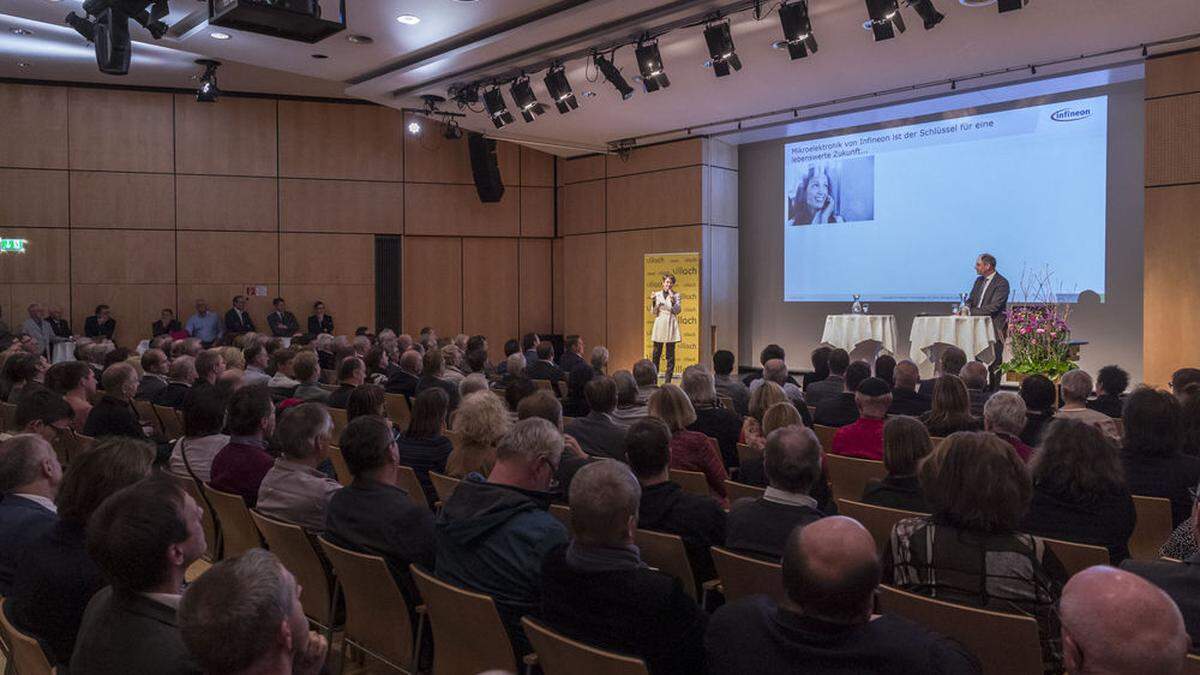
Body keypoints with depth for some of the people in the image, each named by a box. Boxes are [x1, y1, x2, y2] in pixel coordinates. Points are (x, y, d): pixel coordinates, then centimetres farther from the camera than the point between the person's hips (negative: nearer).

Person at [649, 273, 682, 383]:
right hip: (659, 325, 1)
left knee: (670, 354, 0)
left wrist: (673, 300, -22)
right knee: (656, 353, 1)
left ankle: (668, 380, 3)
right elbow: (653, 313, 7)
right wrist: (653, 302, -9)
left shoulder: (676, 295, 4)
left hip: (671, 326, -1)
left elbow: (677, 310, -8)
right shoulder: (657, 295, 7)